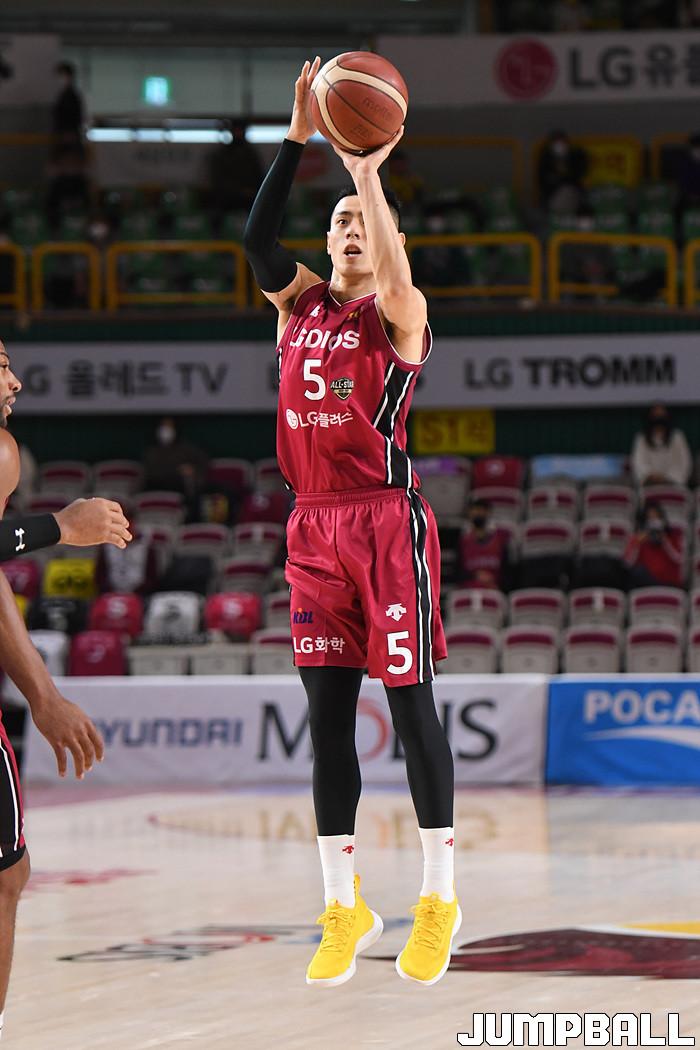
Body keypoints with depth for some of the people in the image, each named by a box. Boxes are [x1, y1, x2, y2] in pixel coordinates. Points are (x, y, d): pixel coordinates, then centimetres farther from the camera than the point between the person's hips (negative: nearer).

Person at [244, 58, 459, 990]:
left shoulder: (399, 312, -1)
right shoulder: (300, 303, 13)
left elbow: (393, 275, -25)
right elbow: (258, 239, -4)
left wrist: (368, 171, -26)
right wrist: (299, 138, -9)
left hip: (387, 520, -5)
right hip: (314, 526, 5)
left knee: (411, 705, -2)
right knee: (328, 714, 4)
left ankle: (439, 897, 6)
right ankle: (344, 907, 9)